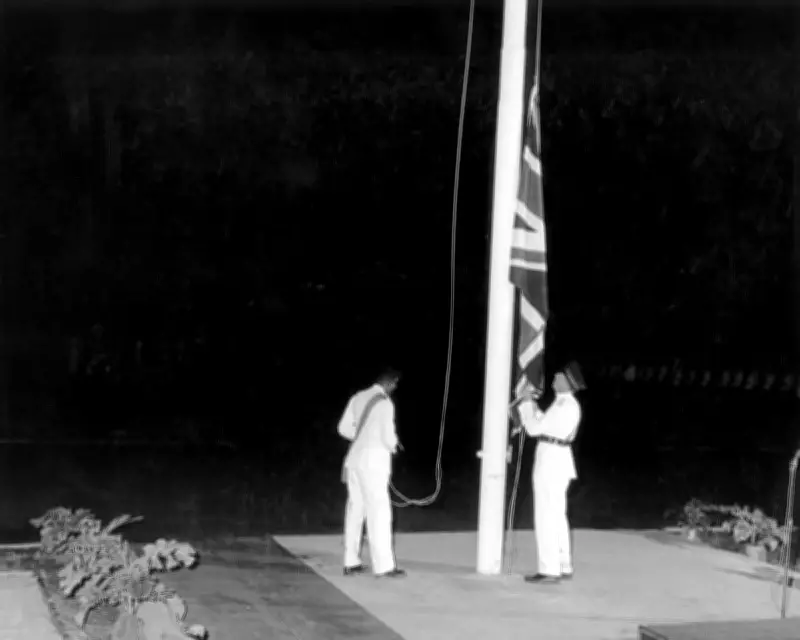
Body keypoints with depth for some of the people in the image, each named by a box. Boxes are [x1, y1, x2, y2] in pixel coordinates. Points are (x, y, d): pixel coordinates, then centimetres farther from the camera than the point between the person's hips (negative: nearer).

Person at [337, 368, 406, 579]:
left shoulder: (358, 398, 9)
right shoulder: (385, 403, -12)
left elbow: (344, 428, 14)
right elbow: (388, 436, -15)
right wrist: (393, 445, 7)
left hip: (355, 459, 7)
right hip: (373, 462, -7)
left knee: (355, 510, 11)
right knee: (379, 512, -4)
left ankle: (351, 563, 15)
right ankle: (384, 566, -3)